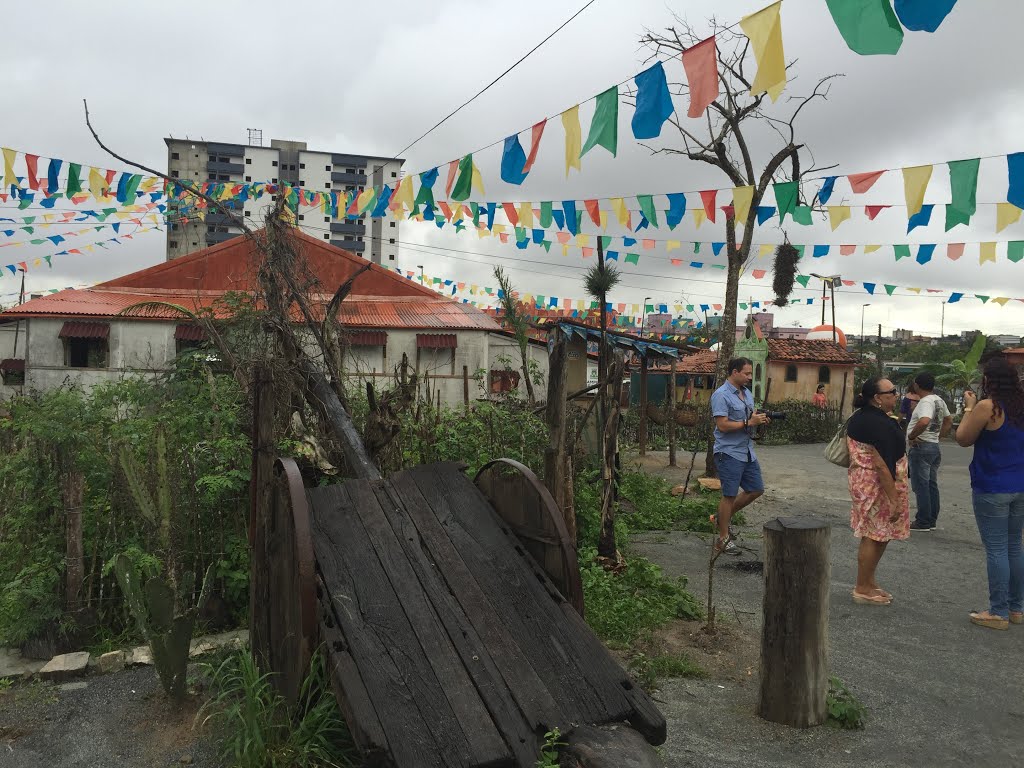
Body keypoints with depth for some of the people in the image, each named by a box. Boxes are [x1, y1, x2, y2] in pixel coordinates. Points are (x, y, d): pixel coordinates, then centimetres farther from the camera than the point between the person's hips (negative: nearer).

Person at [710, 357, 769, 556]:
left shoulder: (746, 392, 12)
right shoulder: (721, 395, -16)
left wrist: (760, 418, 1)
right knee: (730, 495, -1)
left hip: (747, 451, 9)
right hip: (729, 452, -9)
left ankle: (724, 517, 29)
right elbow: (723, 426, -22)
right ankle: (723, 539, 11)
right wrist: (750, 422, -21)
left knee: (756, 489, 13)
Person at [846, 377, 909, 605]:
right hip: (878, 486, -10)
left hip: (864, 482, 10)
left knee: (877, 535, 17)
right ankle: (863, 590, 9)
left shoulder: (861, 416, 10)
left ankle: (868, 583, 27)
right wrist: (894, 500, -21)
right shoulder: (878, 424, -23)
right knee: (876, 537, -1)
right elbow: (882, 465, -24)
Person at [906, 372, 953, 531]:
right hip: (935, 446, 9)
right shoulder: (939, 400, 11)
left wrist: (911, 436, -24)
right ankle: (931, 520, 21)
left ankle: (923, 522, 2)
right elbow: (949, 420, 24)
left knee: (920, 485, -2)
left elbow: (924, 422, -36)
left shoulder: (926, 402, -19)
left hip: (921, 447, -9)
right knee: (932, 485, 14)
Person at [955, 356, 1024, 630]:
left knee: (996, 550, -1)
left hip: (992, 489, -7)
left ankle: (999, 613, 5)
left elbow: (963, 439, -7)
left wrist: (969, 408, 3)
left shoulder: (987, 407, -16)